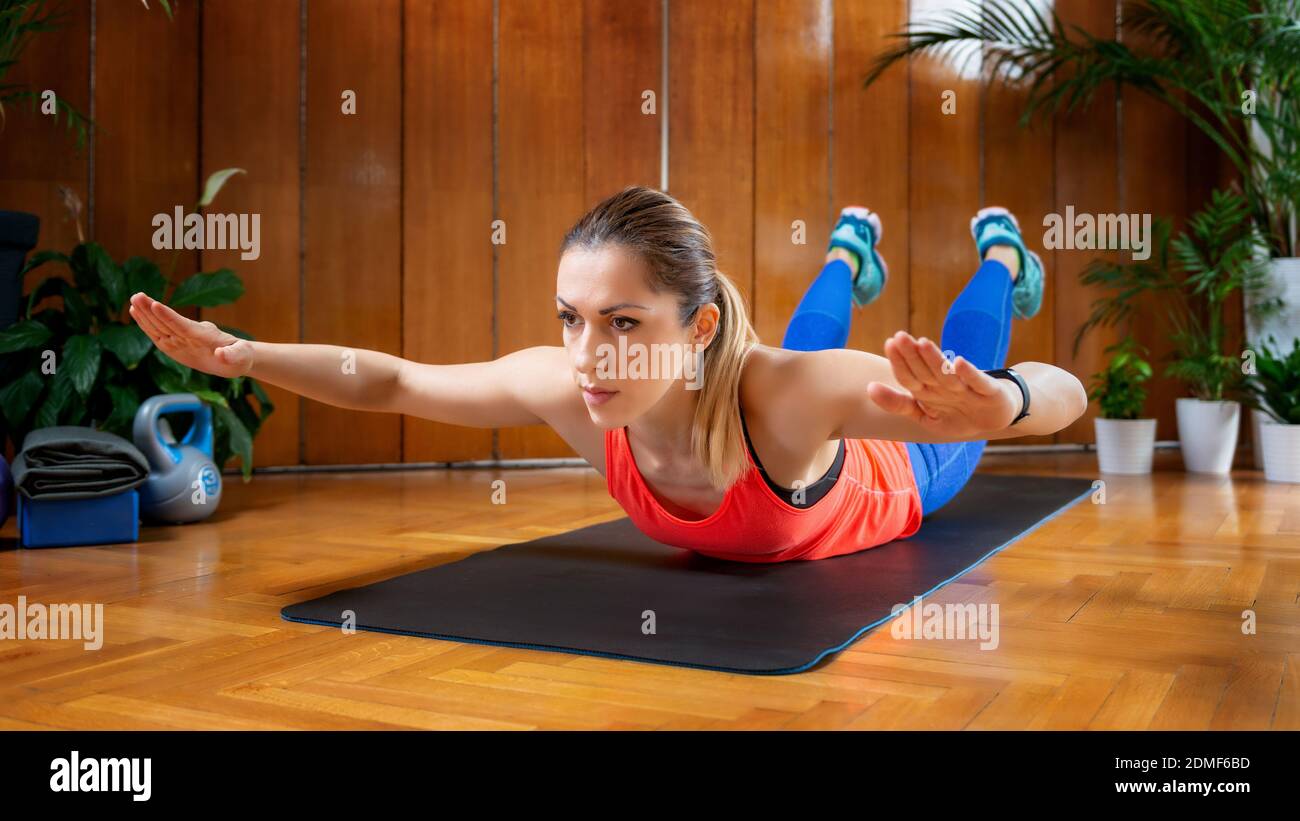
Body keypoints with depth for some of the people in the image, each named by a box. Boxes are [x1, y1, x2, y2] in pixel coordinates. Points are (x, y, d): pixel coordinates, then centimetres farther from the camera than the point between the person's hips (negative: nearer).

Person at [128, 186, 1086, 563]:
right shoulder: (564, 385, -42)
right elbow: (392, 381, -27)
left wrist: (991, 404, -77)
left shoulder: (783, 394, -53)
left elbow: (1066, 394, -54)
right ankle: (851, 248, 68)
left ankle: (998, 248, 60)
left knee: (962, 369, 33)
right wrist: (244, 355, -40)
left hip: (892, 485, -3)